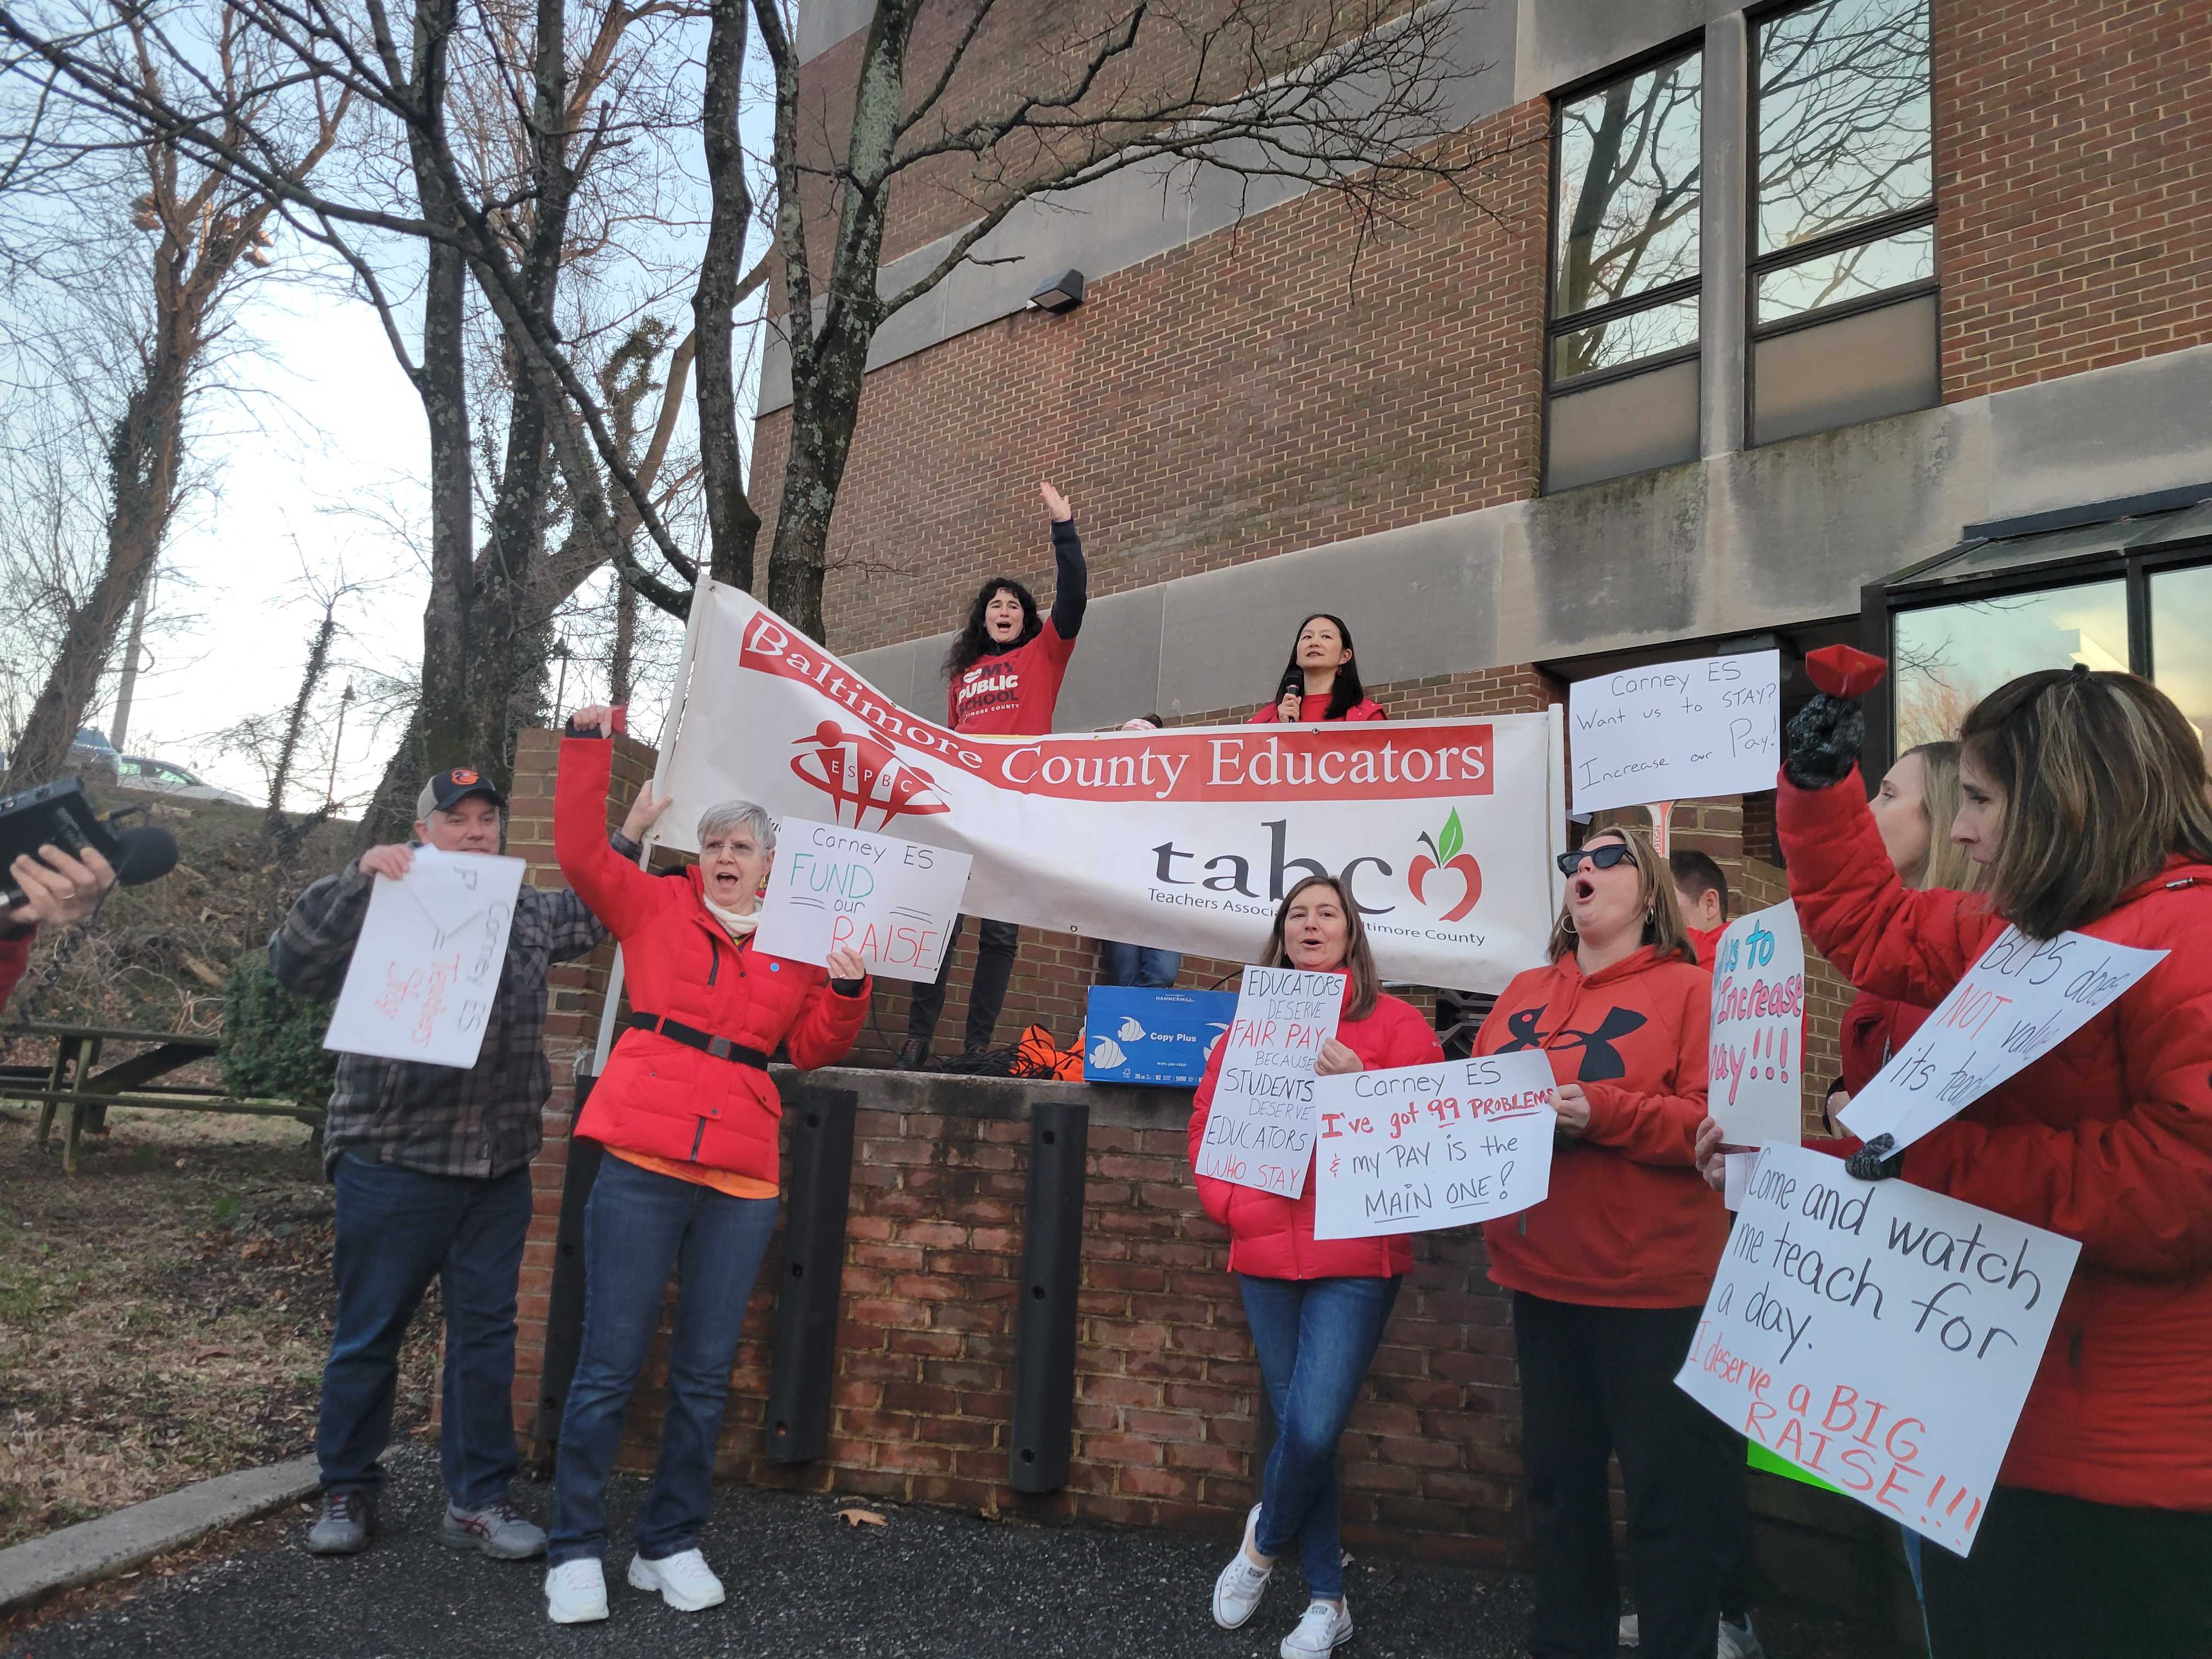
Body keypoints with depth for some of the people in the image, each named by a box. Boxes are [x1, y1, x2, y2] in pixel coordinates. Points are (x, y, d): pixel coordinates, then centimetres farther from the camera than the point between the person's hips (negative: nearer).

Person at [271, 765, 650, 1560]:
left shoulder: (528, 913, 14)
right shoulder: (383, 905, -1)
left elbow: (595, 913, 27)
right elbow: (294, 964, -11)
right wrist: (357, 877, -22)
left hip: (499, 1167, 4)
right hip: (394, 1159, -4)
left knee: (486, 1332, 8)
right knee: (369, 1332, 8)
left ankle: (477, 1499, 19)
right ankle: (347, 1489, 25)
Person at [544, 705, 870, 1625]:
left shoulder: (797, 944, 12)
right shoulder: (656, 907, 8)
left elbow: (813, 1047, 13)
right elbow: (580, 852, -1)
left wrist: (847, 991, -4)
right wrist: (589, 748, -5)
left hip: (742, 1181, 3)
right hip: (642, 1165, -2)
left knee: (704, 1375, 9)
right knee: (608, 1366, 1)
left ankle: (671, 1545, 23)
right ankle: (575, 1551, 14)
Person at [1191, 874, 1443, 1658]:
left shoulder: (1395, 1023, 0)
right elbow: (1208, 1124, 11)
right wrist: (1233, 1202, -4)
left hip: (1355, 1258, -3)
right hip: (1267, 1255, 3)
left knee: (1313, 1429, -10)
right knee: (1296, 1427, 10)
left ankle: (1265, 1539, 22)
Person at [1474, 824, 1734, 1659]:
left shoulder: (1687, 989, -4)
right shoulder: (1523, 994, 12)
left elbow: (1721, 1121, -13)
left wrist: (1601, 1113, -23)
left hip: (1652, 1285, -5)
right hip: (1540, 1277, 6)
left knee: (1666, 1488, 5)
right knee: (1558, 1476, 16)